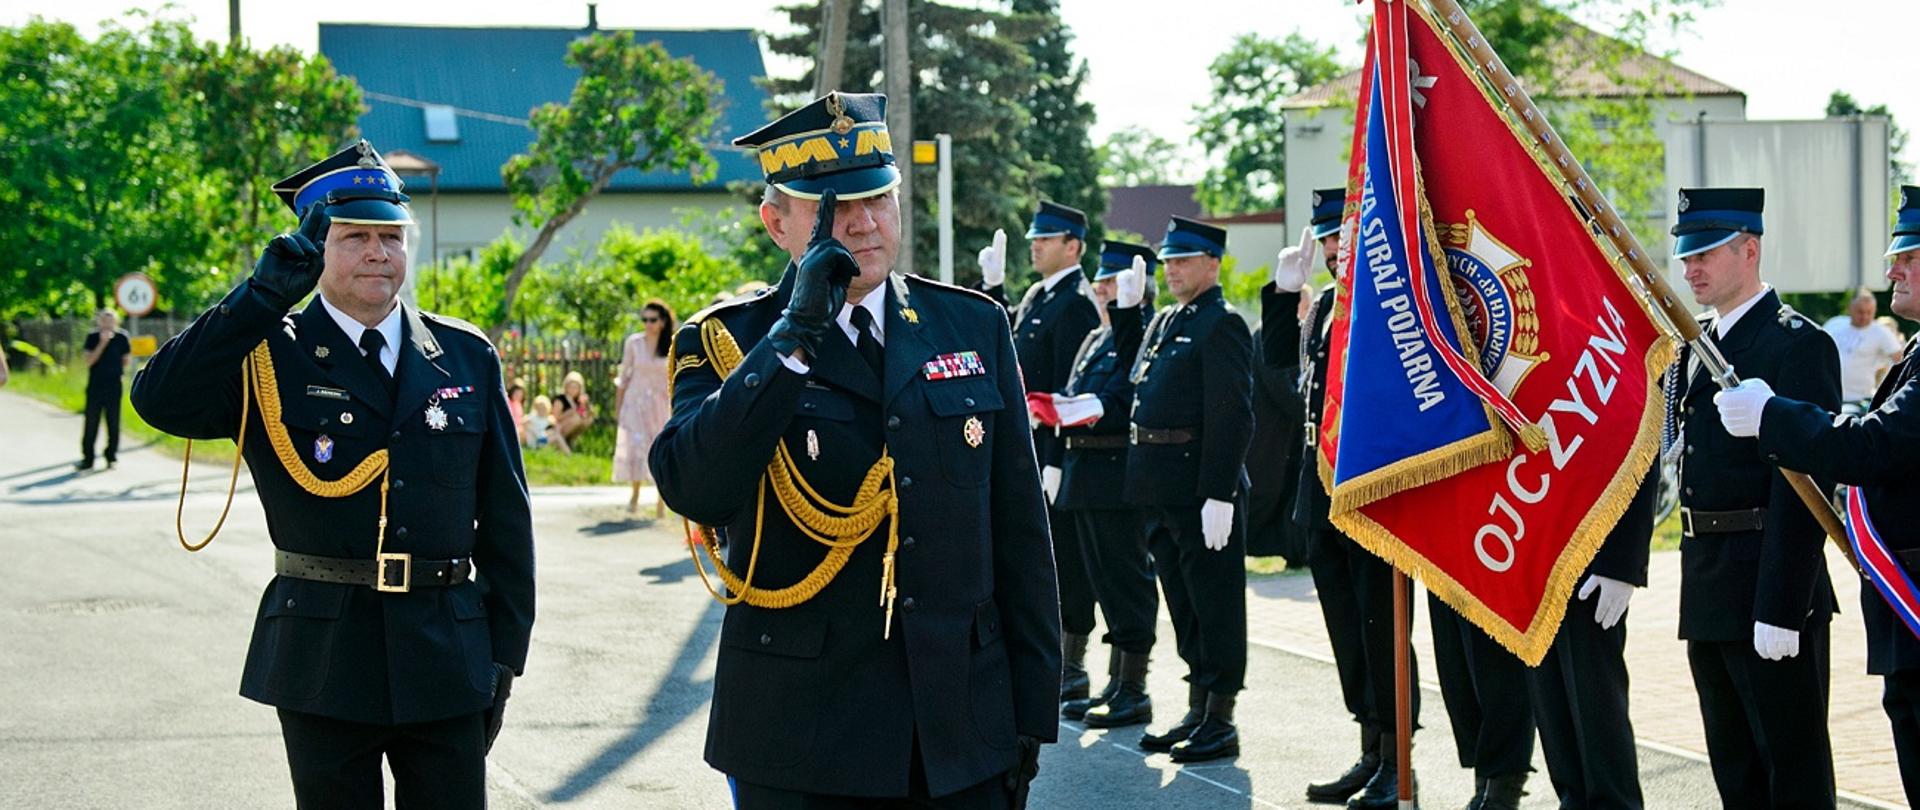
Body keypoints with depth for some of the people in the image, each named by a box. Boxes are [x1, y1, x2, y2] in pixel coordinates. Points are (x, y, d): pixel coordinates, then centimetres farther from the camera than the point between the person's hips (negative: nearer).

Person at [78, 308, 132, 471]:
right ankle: (87, 459, 6)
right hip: (95, 385, 0)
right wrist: (102, 343, -15)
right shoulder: (93, 337, 2)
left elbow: (127, 360, 12)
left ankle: (111, 457, 13)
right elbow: (89, 360, -8)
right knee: (91, 422, 1)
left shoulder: (122, 338, 2)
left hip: (114, 386, 0)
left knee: (113, 422, 2)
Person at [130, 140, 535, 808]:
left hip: (447, 659, 2)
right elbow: (159, 401, -19)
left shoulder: (468, 357, 7)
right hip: (323, 664, -2)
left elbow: (505, 515, 9)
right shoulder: (268, 357, 1)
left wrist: (505, 652, 6)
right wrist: (266, 293, -20)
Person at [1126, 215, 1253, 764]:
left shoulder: (1222, 324, -11)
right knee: (1183, 604, 15)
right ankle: (1197, 711, 25)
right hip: (1161, 488, 9)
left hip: (1202, 489, -9)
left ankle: (1221, 721, 6)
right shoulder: (1163, 323, 17)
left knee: (1214, 604, 0)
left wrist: (1220, 494, -22)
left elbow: (1232, 416, -18)